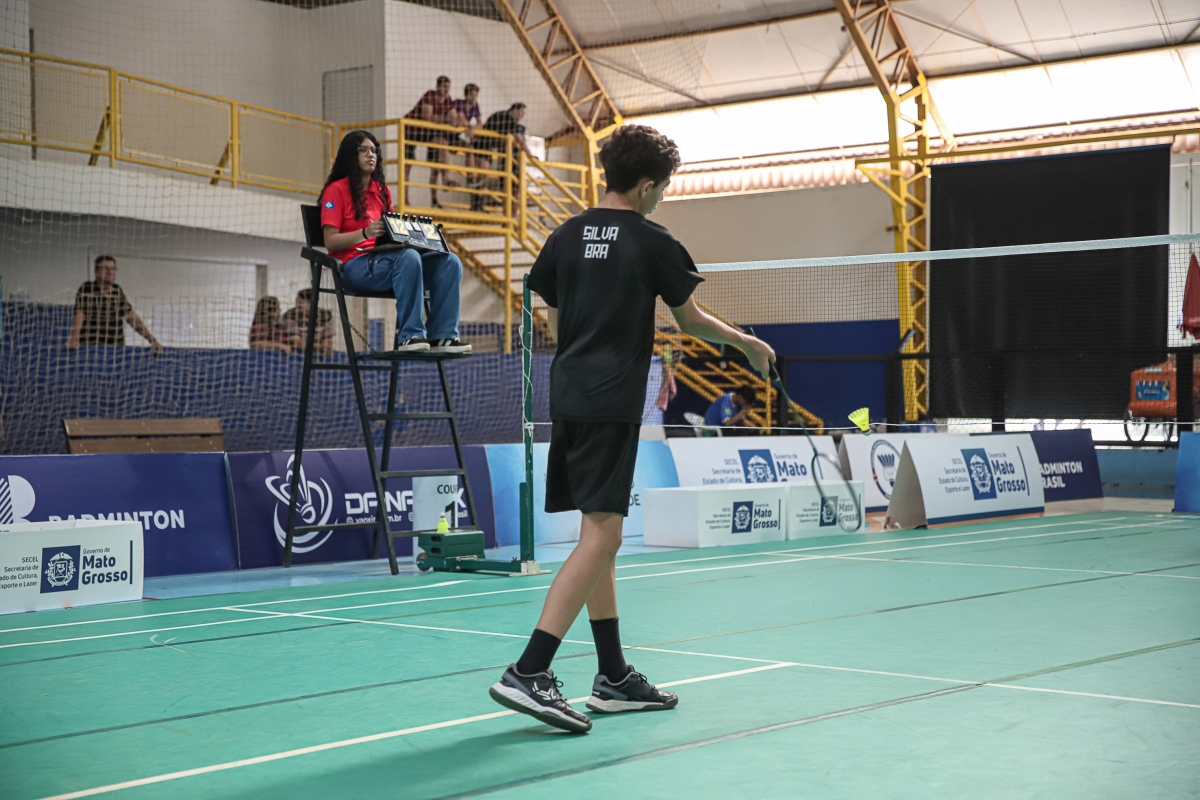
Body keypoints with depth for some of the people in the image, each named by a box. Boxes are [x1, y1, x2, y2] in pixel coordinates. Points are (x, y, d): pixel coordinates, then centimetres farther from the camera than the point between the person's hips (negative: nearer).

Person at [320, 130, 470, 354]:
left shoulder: (382, 191, 20)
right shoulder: (336, 190, 0)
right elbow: (330, 242, -9)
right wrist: (365, 233, -24)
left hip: (384, 258, 7)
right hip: (354, 265, -7)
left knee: (450, 262, -14)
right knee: (409, 257, -36)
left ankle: (442, 336, -22)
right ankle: (409, 336, -37)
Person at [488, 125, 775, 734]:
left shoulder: (566, 236, 11)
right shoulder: (652, 242, -4)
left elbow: (553, 321, 15)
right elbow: (690, 321, 6)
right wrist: (749, 343, 21)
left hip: (567, 396, 7)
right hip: (612, 403, -7)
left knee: (599, 535, 13)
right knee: (600, 536, -10)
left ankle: (613, 677, 18)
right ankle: (528, 673, -20)